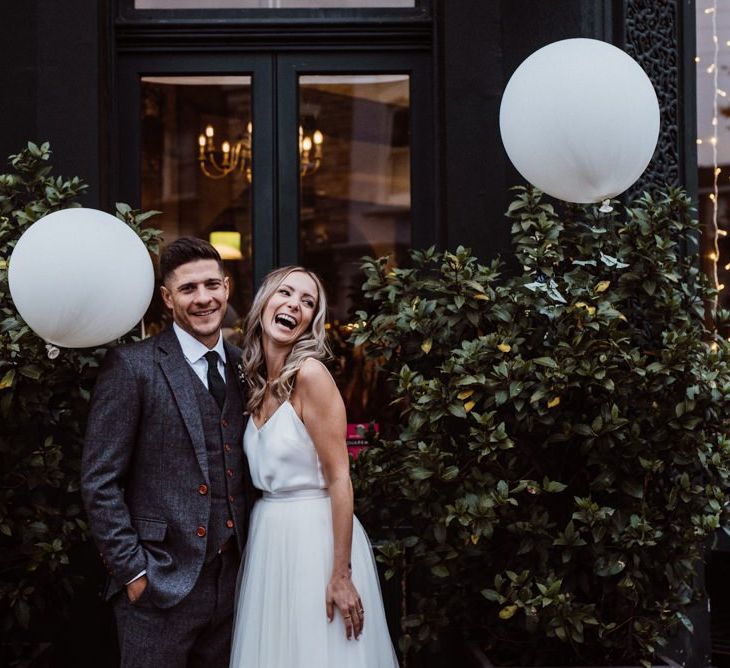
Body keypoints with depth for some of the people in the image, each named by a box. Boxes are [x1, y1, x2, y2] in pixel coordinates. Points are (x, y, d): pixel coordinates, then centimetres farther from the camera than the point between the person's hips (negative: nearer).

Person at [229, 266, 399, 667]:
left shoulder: (310, 374, -14)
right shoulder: (254, 380, 7)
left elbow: (339, 479, -17)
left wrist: (341, 575, -19)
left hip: (315, 535, -7)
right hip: (268, 535, 7)